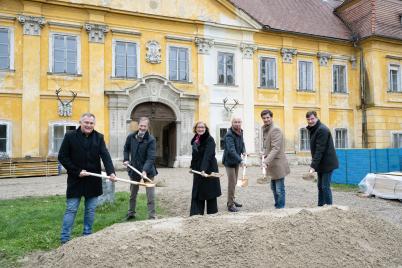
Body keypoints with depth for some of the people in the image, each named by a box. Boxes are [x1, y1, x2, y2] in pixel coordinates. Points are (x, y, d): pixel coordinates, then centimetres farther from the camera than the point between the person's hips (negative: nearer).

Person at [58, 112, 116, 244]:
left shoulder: (98, 137, 2)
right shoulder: (70, 136, -5)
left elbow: (105, 155, -9)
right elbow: (62, 157, -4)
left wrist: (111, 172, -25)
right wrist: (77, 171, -12)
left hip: (93, 180, 3)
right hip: (75, 179, -3)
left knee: (90, 210, 11)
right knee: (71, 210, 3)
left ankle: (87, 236, 25)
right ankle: (64, 239, 13)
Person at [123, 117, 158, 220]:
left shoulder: (151, 140, -16)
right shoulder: (131, 137, -2)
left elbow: (151, 158, -23)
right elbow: (126, 149, 18)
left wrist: (145, 170, -34)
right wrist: (126, 159, 4)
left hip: (147, 170, -4)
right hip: (134, 169, 4)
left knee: (150, 195, -2)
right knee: (132, 194, 20)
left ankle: (152, 216, 9)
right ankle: (131, 213, 38)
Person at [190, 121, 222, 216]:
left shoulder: (209, 140, -13)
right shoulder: (195, 140, 9)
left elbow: (207, 155, -25)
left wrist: (204, 169, -35)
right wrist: (192, 166, 14)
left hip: (209, 169, -6)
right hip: (197, 170, 7)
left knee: (209, 191, 4)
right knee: (197, 192, 5)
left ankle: (212, 213, 18)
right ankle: (196, 213, 11)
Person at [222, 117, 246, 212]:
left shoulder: (240, 132, 1)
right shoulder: (229, 135, -25)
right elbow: (231, 150, -34)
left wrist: (243, 151, -3)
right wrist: (240, 161, -42)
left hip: (236, 161, 8)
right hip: (229, 161, -8)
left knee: (234, 182, 18)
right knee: (232, 182, -6)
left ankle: (232, 200, 32)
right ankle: (230, 205, 3)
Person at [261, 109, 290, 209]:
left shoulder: (275, 130, -16)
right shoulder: (265, 129, 14)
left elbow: (276, 148, -25)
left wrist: (266, 162, -32)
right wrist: (264, 154, 7)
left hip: (278, 164, -10)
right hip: (272, 164, 10)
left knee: (279, 189, -2)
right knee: (274, 188, 19)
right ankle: (277, 207, 32)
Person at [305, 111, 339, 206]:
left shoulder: (322, 130, -18)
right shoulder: (313, 129, 12)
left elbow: (320, 150, -23)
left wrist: (313, 166, -25)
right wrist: (314, 165, 8)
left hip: (327, 163, -9)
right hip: (321, 163, 9)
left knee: (325, 187, -5)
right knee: (320, 186, 14)